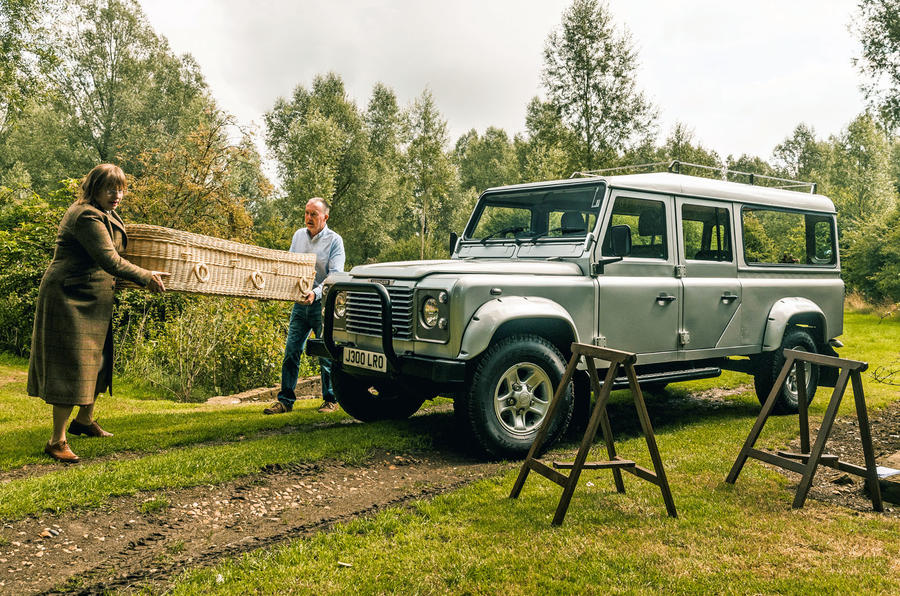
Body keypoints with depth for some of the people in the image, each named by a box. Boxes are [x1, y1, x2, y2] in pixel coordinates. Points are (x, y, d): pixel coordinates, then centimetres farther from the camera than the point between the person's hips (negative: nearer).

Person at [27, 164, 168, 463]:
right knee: (73, 365, -9)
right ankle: (57, 441, -3)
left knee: (96, 359, 19)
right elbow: (110, 261, -26)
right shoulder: (87, 216, -20)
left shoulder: (103, 214, 15)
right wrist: (145, 278, -18)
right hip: (70, 298, -11)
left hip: (93, 301, 11)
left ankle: (84, 420, 38)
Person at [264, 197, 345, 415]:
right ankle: (285, 400, 11)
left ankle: (330, 400, 14)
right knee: (291, 351, 4)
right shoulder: (298, 235, 9)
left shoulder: (334, 240, -7)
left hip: (323, 304, -5)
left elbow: (335, 276, -15)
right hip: (300, 302, 5)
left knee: (326, 354, 1)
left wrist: (316, 293, -30)